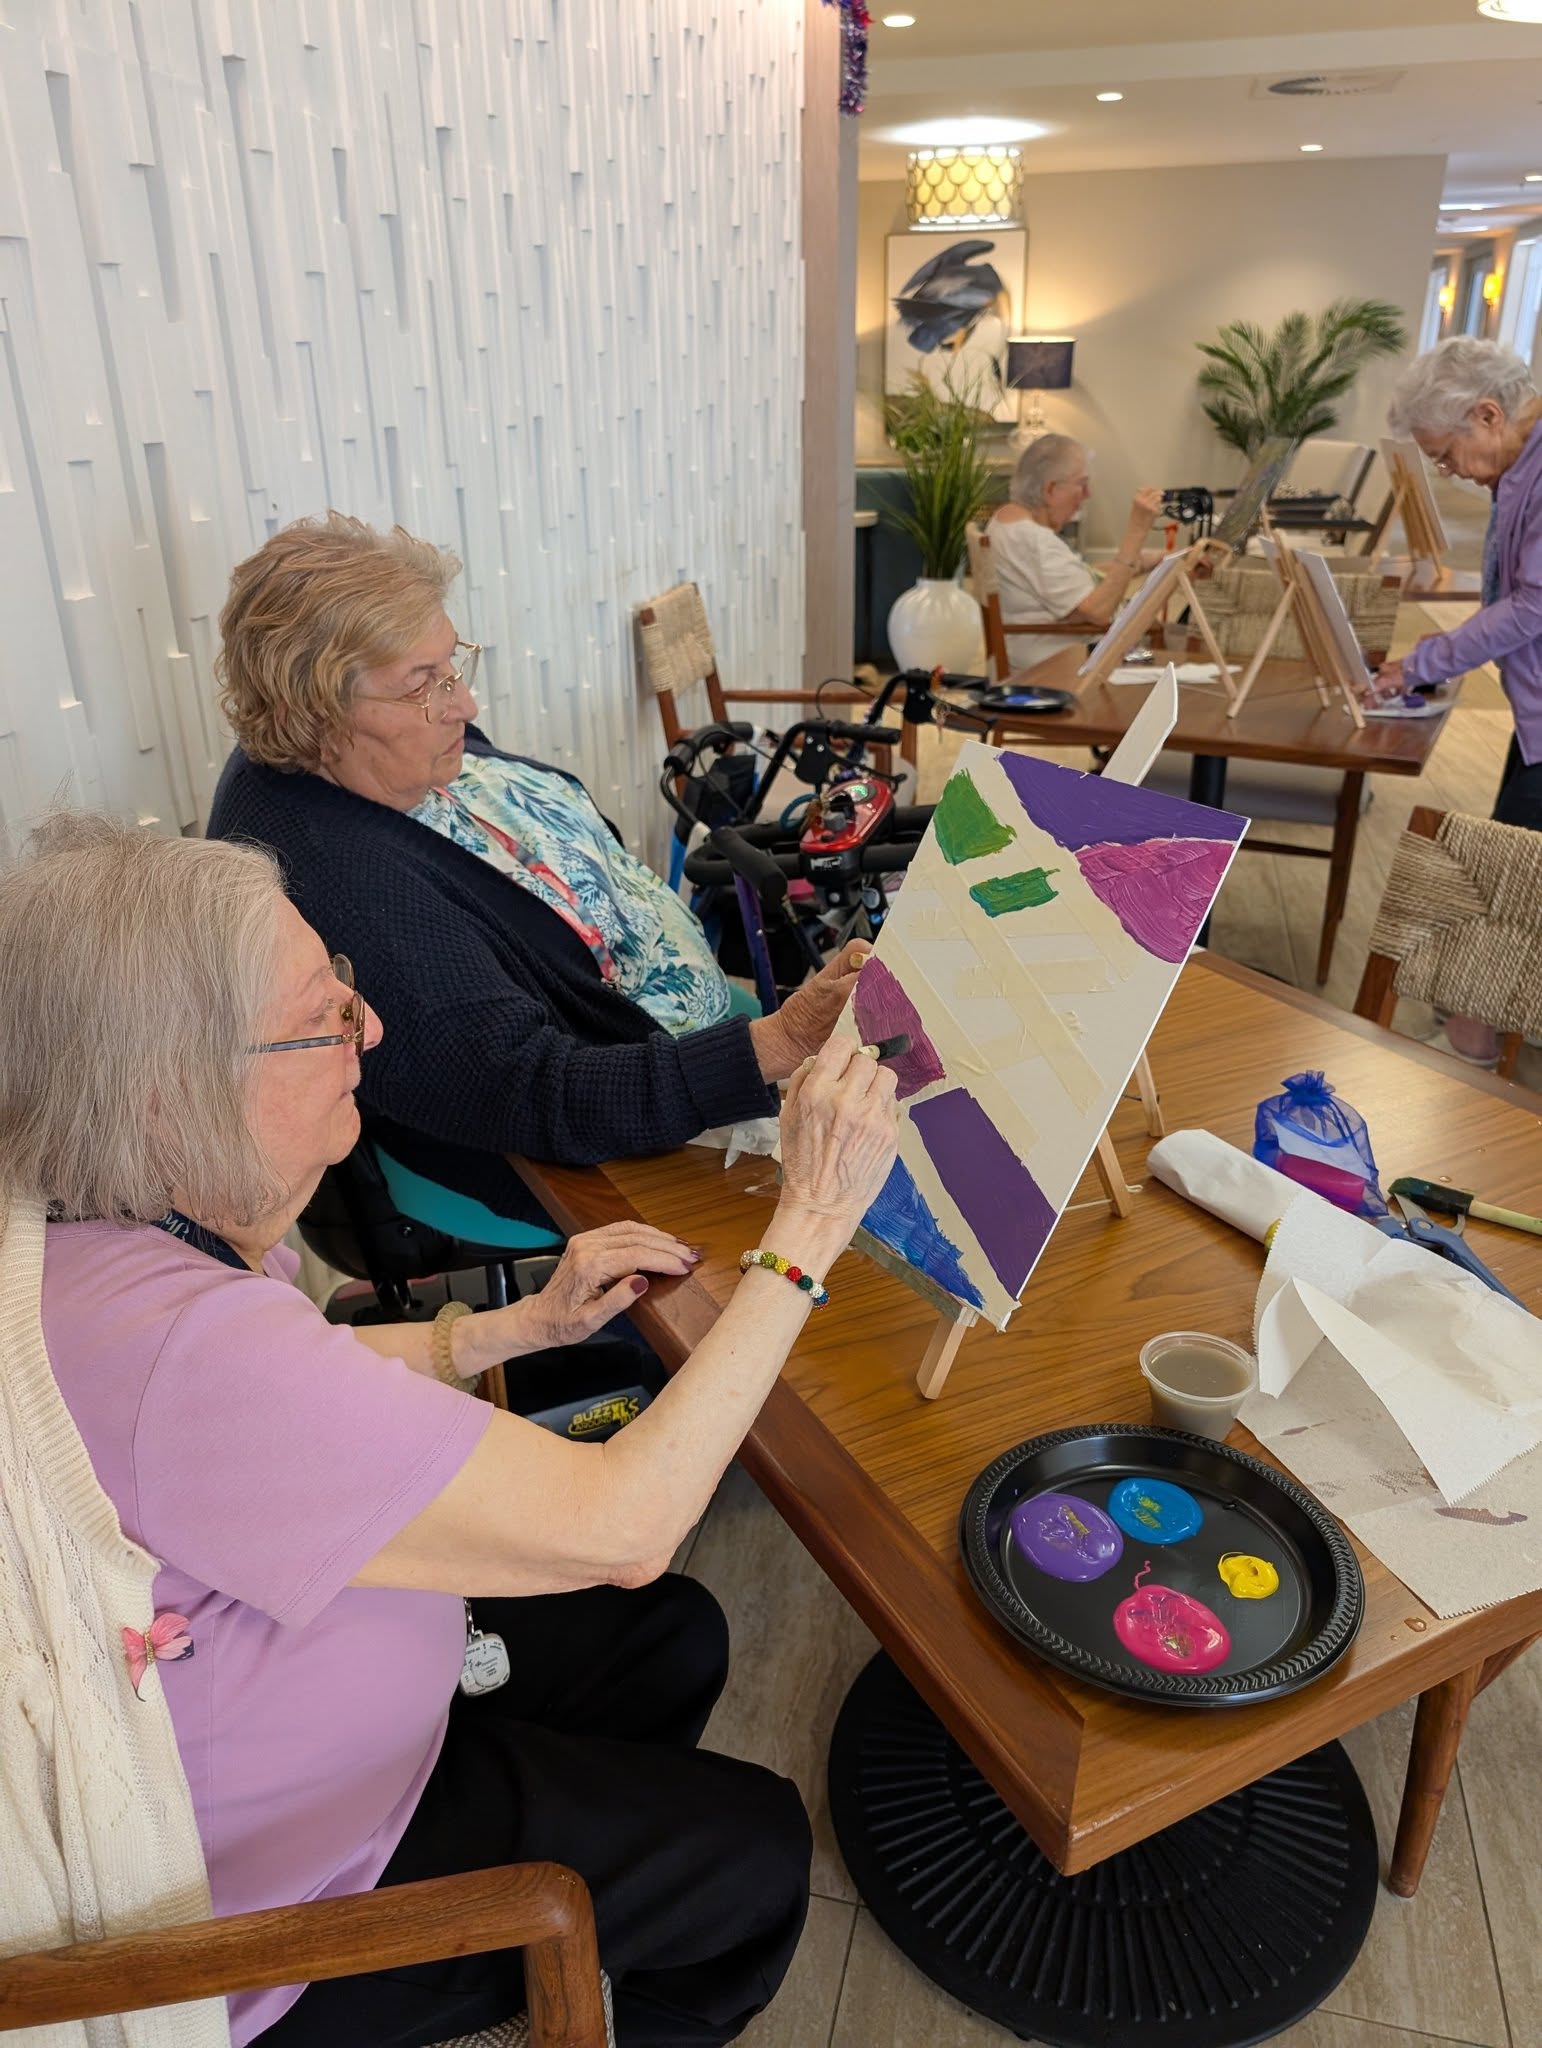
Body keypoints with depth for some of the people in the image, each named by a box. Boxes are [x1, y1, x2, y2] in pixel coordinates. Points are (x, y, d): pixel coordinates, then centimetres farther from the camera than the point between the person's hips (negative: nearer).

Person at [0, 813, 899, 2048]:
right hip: (267, 1929, -8)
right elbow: (619, 1527, -37)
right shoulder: (187, 1348, -42)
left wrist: (522, 1326, -5)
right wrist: (809, 1226, -32)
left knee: (675, 1636, 17)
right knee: (755, 1849, 5)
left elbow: (305, 1396, 8)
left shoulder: (101, 1229, -11)